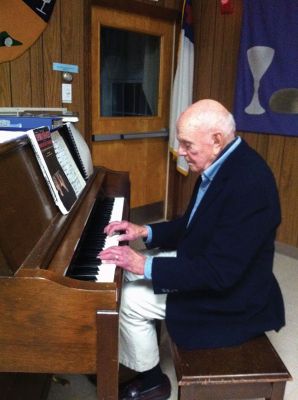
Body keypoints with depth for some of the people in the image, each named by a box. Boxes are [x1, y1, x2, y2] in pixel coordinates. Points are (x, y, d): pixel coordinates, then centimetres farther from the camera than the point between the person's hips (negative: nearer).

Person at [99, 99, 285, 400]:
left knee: (129, 302, -11)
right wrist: (145, 232, 0)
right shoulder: (220, 165, -1)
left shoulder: (248, 182, -31)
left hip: (231, 296, -9)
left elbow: (219, 272, -32)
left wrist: (146, 266, -26)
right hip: (203, 265, 9)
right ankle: (123, 357, 29)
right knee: (128, 275, 10)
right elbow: (194, 226, 11)